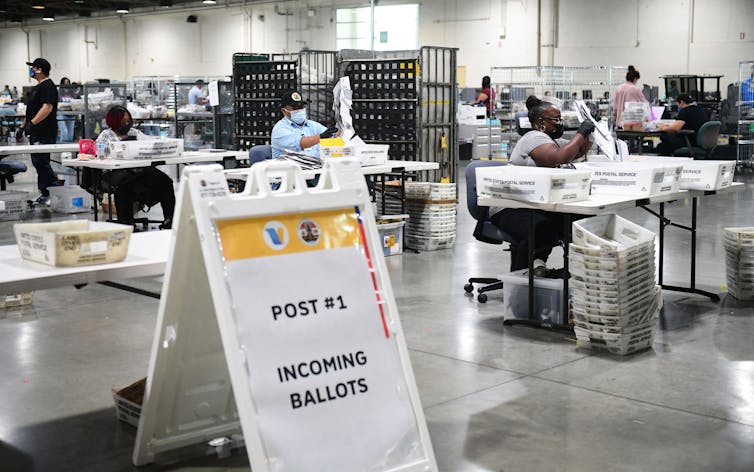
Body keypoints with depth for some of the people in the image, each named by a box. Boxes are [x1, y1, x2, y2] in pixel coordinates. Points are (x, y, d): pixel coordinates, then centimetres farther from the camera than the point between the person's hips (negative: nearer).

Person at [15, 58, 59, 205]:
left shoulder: (48, 87, -12)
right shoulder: (37, 87, 20)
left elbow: (47, 108, -24)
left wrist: (32, 123, -26)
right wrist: (22, 126, 24)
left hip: (44, 134, -10)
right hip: (36, 133, 10)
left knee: (41, 162, -11)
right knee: (38, 163, 10)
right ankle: (44, 194, 15)